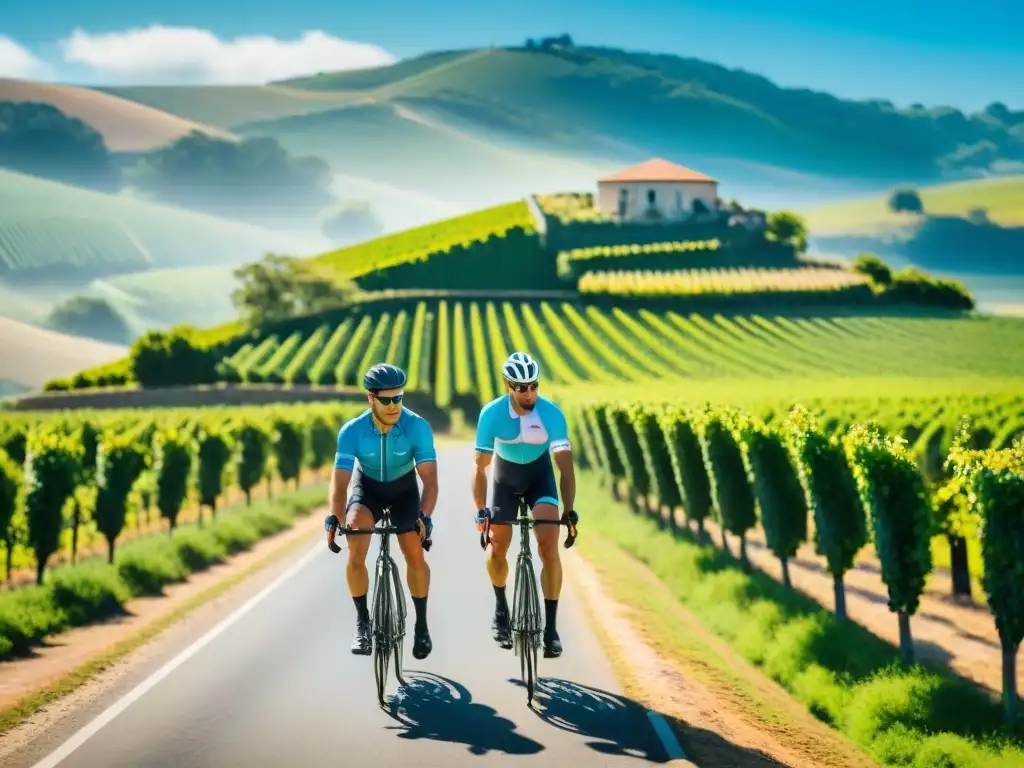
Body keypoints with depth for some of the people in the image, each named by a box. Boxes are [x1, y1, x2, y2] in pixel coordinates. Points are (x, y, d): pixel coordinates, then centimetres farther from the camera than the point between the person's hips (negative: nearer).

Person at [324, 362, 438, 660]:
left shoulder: (417, 426, -29)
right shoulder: (352, 431, -28)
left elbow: (429, 478, -32)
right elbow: (340, 480, -30)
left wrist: (425, 516, -48)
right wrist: (334, 517, -48)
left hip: (404, 489, 0)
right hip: (367, 487, 0)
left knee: (415, 555, -15)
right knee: (356, 552, -24)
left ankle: (421, 624, 7)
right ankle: (362, 621, -5)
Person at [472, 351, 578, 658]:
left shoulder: (552, 414, -28)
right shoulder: (492, 414, -27)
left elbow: (565, 466, -30)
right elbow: (480, 467, -23)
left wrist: (569, 511, -39)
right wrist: (480, 510, -33)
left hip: (540, 474, -1)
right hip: (505, 475, 1)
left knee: (549, 547, -15)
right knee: (497, 547, 1)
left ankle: (550, 627, -10)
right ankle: (500, 607, 31)